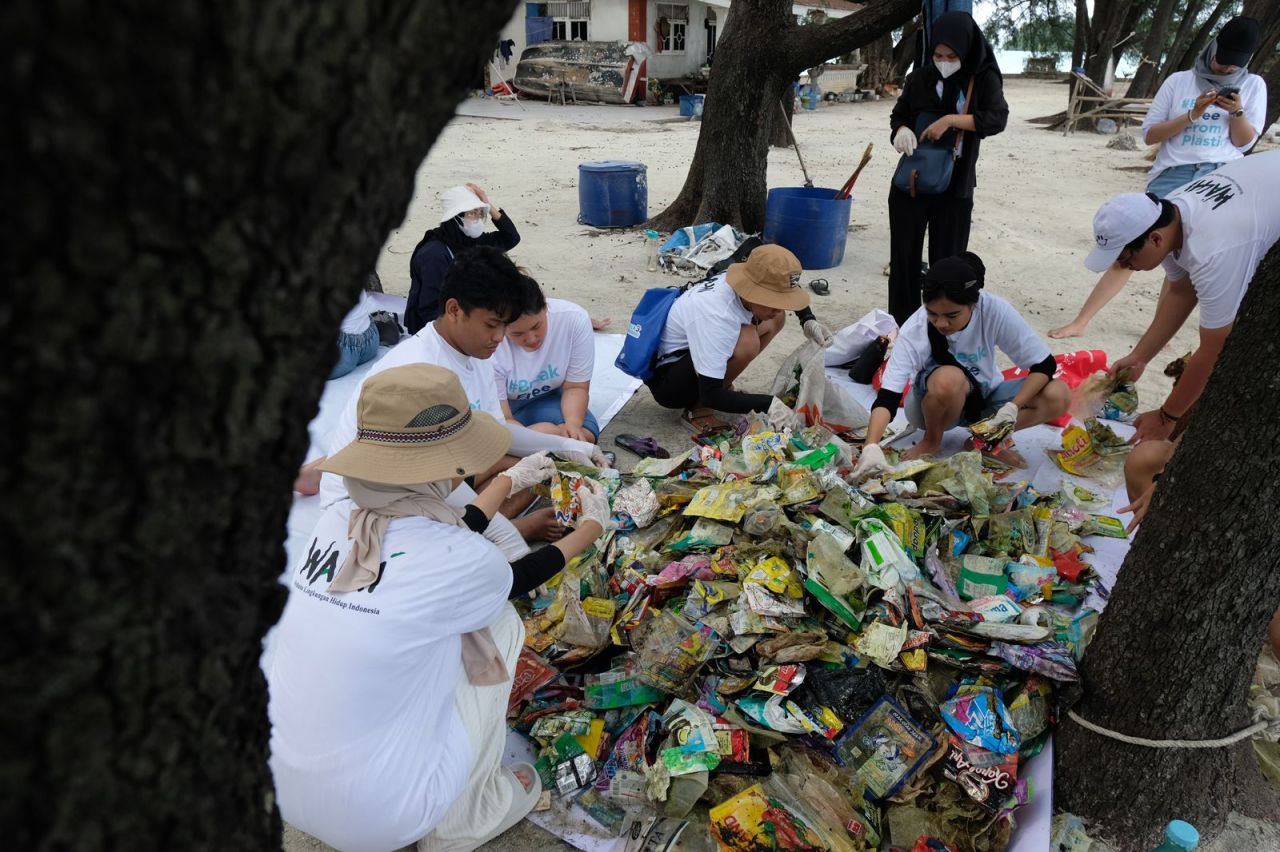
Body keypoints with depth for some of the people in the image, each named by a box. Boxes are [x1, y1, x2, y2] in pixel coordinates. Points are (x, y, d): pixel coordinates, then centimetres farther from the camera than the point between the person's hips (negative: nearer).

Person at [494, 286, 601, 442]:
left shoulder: (575, 319, -25)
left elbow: (575, 387, -14)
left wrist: (572, 423, -35)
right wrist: (559, 433, -44)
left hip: (545, 399, 2)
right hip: (496, 406, -2)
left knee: (583, 434, -25)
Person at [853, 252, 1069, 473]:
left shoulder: (996, 311, -25)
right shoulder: (914, 330, -29)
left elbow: (1044, 364, -17)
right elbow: (887, 397, -36)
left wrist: (1013, 407, -30)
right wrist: (871, 447, -51)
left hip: (983, 398, 2)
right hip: (935, 405, -2)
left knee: (1058, 395, -22)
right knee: (949, 379, -37)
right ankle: (932, 440, -9)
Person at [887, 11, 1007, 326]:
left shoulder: (984, 79, -3)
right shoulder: (919, 78, 4)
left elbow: (998, 118, -15)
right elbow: (897, 116, 11)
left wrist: (951, 120, -25)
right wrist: (902, 130, -13)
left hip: (954, 185, -2)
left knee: (947, 259, 2)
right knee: (904, 255, 3)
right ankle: (902, 324, 14)